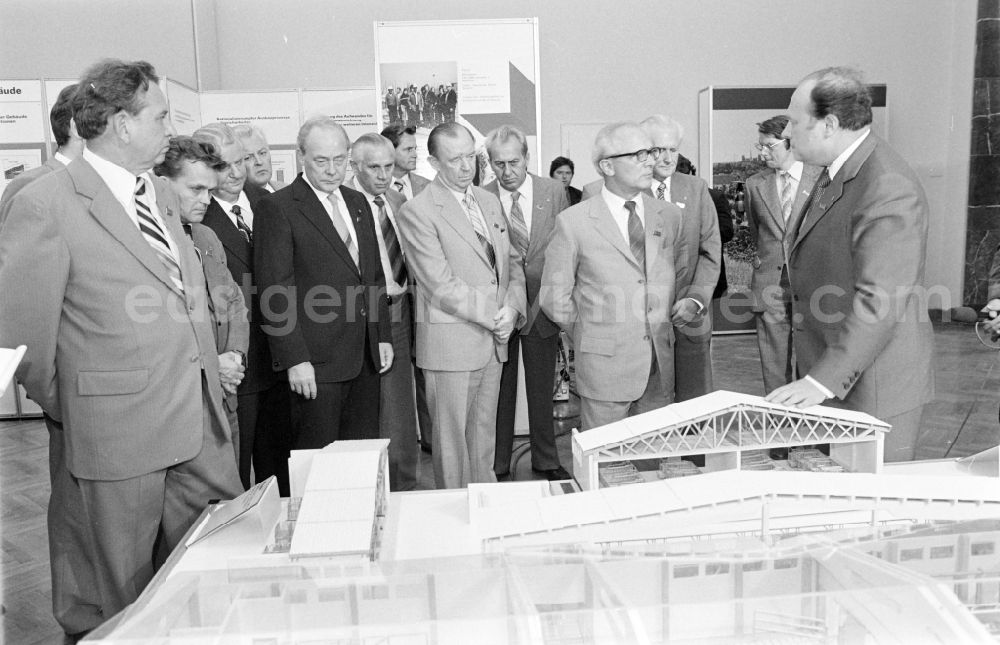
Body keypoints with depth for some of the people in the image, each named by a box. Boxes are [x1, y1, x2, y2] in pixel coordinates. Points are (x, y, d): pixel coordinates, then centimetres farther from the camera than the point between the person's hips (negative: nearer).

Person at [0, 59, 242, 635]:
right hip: (119, 426, -6)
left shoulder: (164, 193, 11)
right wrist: (64, 408, 2)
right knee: (126, 592, 12)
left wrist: (213, 367, 15)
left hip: (204, 421, 7)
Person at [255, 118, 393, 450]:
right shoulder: (277, 207, -7)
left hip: (366, 358, 6)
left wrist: (383, 336, 13)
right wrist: (295, 360, -15)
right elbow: (276, 292, -11)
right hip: (316, 362, -6)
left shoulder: (358, 202, 14)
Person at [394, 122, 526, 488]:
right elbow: (440, 285, -16)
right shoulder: (417, 212, -11)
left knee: (484, 434, 16)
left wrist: (512, 307, -3)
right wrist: (492, 316, -12)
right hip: (451, 344, -6)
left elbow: (512, 262, 15)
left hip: (494, 341, 7)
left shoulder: (490, 202, 13)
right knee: (452, 438, 4)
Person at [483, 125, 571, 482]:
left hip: (542, 305, 2)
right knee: (499, 391, 9)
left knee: (542, 389, 14)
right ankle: (498, 466, 24)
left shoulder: (554, 191, -1)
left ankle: (546, 461, 31)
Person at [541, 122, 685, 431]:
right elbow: (554, 297, -2)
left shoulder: (670, 215, 6)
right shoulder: (573, 222, -8)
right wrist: (588, 333, 4)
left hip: (661, 365, 4)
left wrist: (661, 325, 11)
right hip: (604, 366, -4)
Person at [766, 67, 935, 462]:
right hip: (826, 374, 9)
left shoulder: (889, 188, -22)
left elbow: (879, 302, -28)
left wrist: (822, 380, -29)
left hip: (873, 386, -9)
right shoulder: (835, 174, 10)